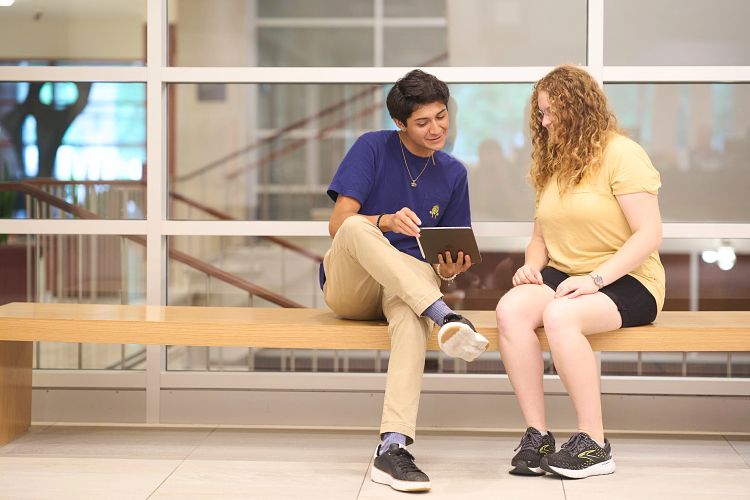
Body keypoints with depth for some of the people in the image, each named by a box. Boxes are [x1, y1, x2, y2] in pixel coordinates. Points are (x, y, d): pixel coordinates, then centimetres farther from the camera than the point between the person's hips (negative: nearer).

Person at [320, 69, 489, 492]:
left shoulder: (453, 173, 10)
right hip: (349, 287, -1)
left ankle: (392, 447, -50)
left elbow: (447, 256, 13)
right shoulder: (373, 148, -1)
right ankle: (444, 316, -45)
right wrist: (387, 222, -28)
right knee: (356, 226, -35)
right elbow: (338, 224, -9)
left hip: (409, 284, 1)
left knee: (410, 311, -38)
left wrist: (450, 270, -12)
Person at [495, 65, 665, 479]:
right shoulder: (552, 162, 17)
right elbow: (541, 235, 22)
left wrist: (595, 278, -23)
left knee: (558, 316, -36)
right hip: (562, 275, 6)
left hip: (624, 280, -6)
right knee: (510, 309, -26)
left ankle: (594, 444, -26)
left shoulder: (620, 153, -7)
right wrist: (532, 264, -2)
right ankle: (537, 435, -24)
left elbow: (649, 234, -14)